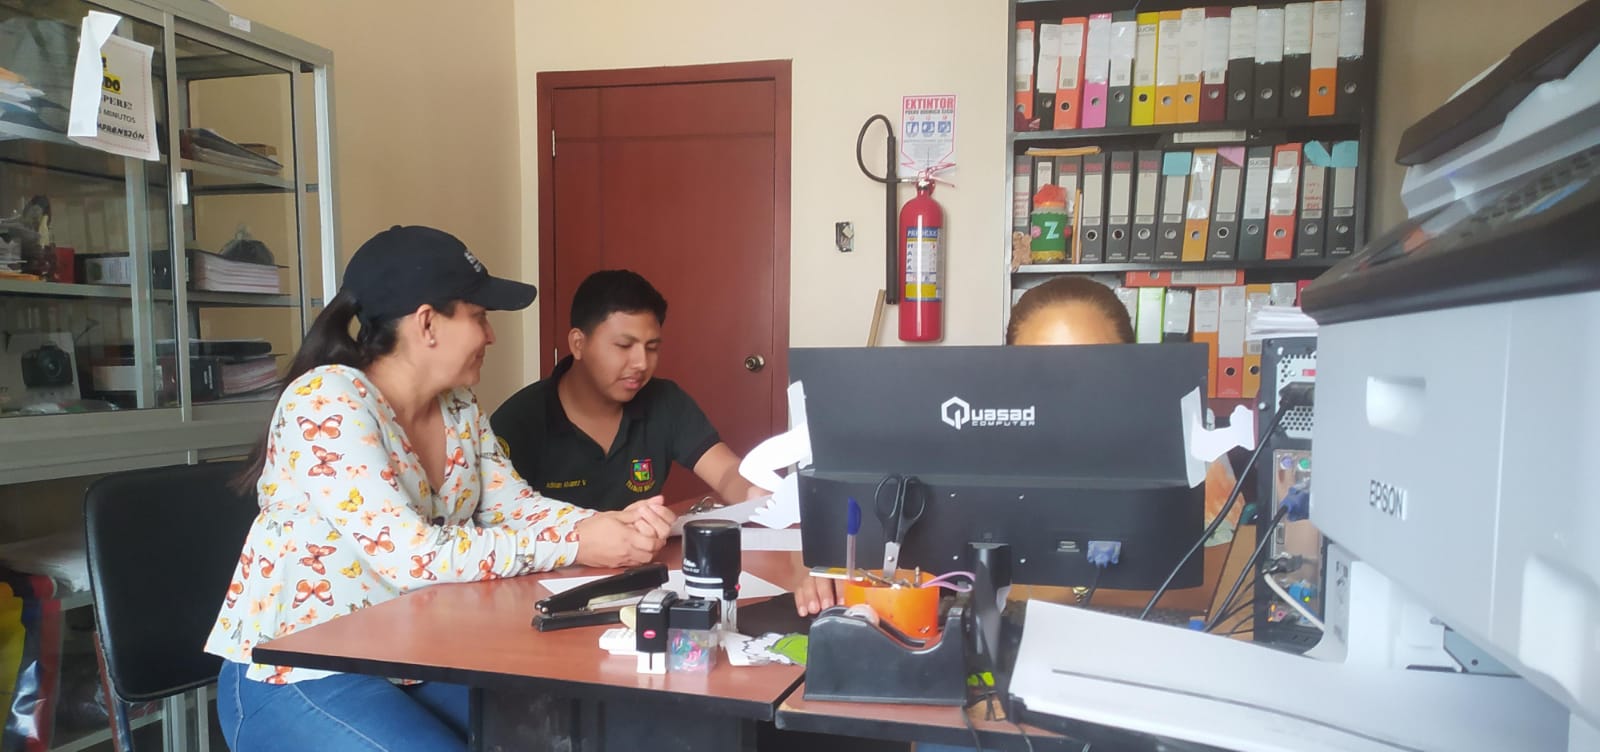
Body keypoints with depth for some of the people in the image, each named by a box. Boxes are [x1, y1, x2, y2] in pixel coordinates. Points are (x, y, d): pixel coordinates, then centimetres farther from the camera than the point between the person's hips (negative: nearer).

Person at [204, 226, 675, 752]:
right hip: (296, 676, -7)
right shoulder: (326, 403, -21)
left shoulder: (458, 408, 3)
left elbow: (515, 508, 0)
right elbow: (412, 556, -29)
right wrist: (574, 543, -27)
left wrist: (612, 522, -19)